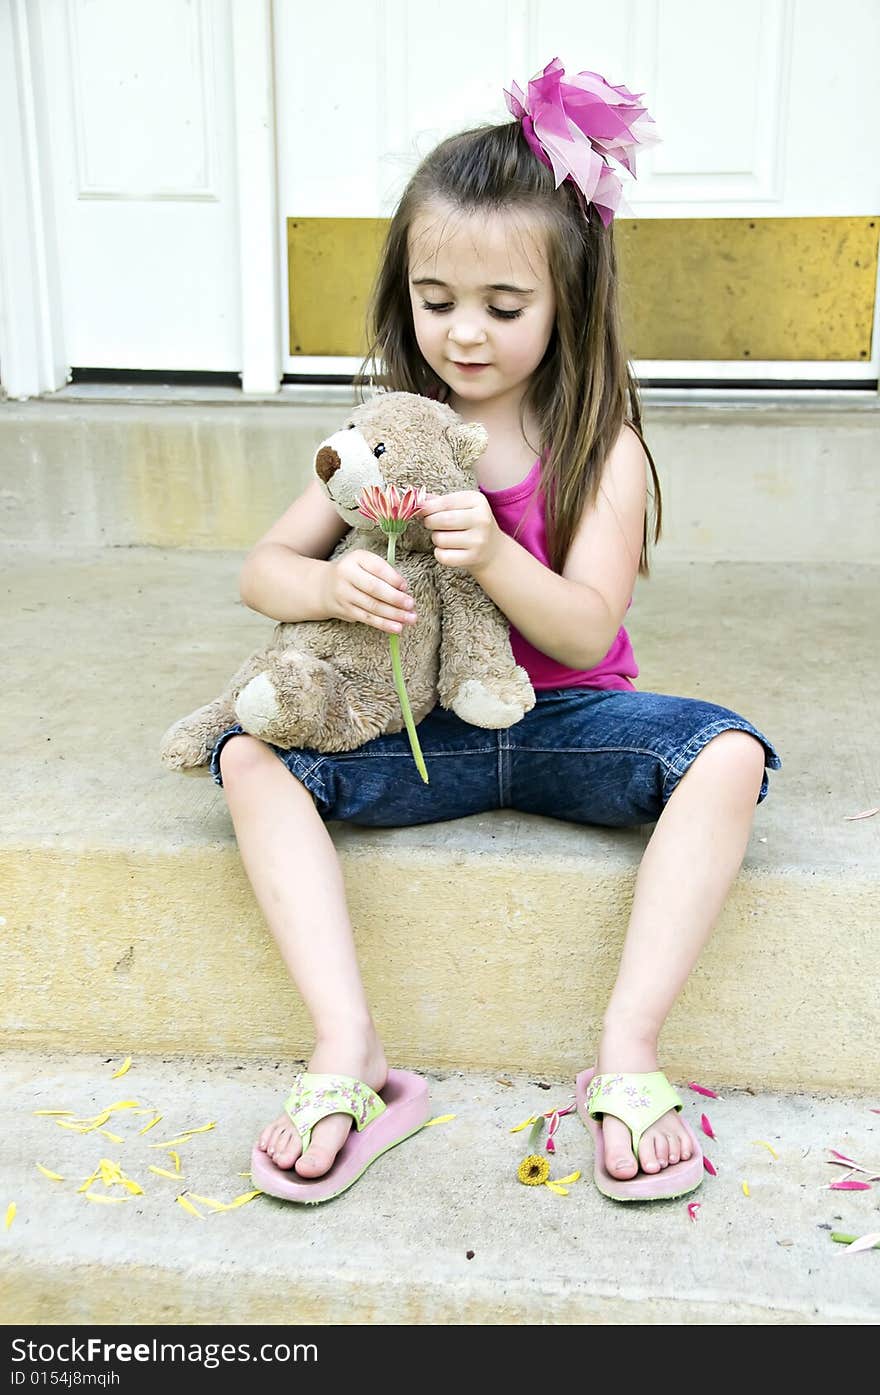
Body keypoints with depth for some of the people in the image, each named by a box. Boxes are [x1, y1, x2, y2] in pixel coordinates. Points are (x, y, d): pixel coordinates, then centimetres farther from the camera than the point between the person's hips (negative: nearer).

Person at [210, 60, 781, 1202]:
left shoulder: (602, 448, -6)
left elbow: (586, 633, -14)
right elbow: (263, 569, 0)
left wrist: (492, 554, -33)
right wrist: (331, 585, -25)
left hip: (566, 719, -1)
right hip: (419, 725, 2)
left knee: (730, 756, -29)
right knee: (251, 755, -23)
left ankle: (629, 1045, -25)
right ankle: (349, 1044, -26)